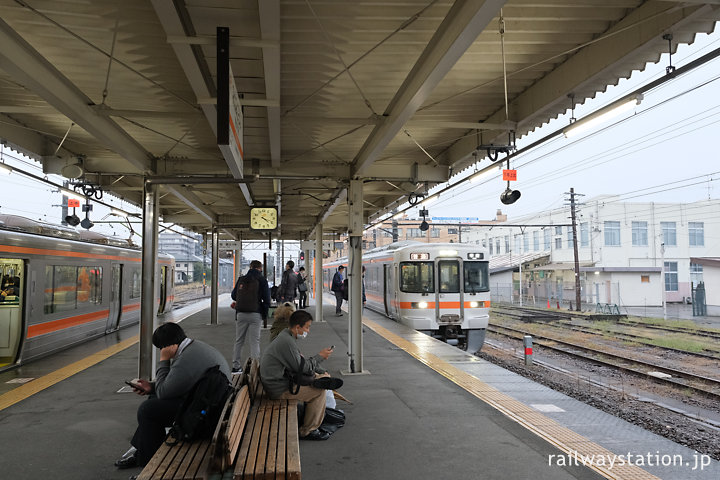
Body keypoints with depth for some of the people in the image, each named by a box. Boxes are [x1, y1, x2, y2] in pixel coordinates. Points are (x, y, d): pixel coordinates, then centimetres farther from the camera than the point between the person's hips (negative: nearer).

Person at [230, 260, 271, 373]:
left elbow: (233, 295, 9)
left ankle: (236, 366, 17)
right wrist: (264, 314, 7)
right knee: (254, 342, 1)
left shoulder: (241, 279, 5)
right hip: (255, 314, -2)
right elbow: (266, 300, -4)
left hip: (241, 314, 2)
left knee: (239, 341, 13)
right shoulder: (262, 280, -2)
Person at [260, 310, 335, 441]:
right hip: (279, 390, -11)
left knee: (321, 377, 12)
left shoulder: (287, 337, 10)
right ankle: (308, 431, -4)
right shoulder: (287, 342, -23)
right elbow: (301, 367, -21)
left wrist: (322, 372, 7)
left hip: (279, 381, 11)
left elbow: (302, 361, 17)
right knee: (319, 391, -15)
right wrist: (320, 356, -8)